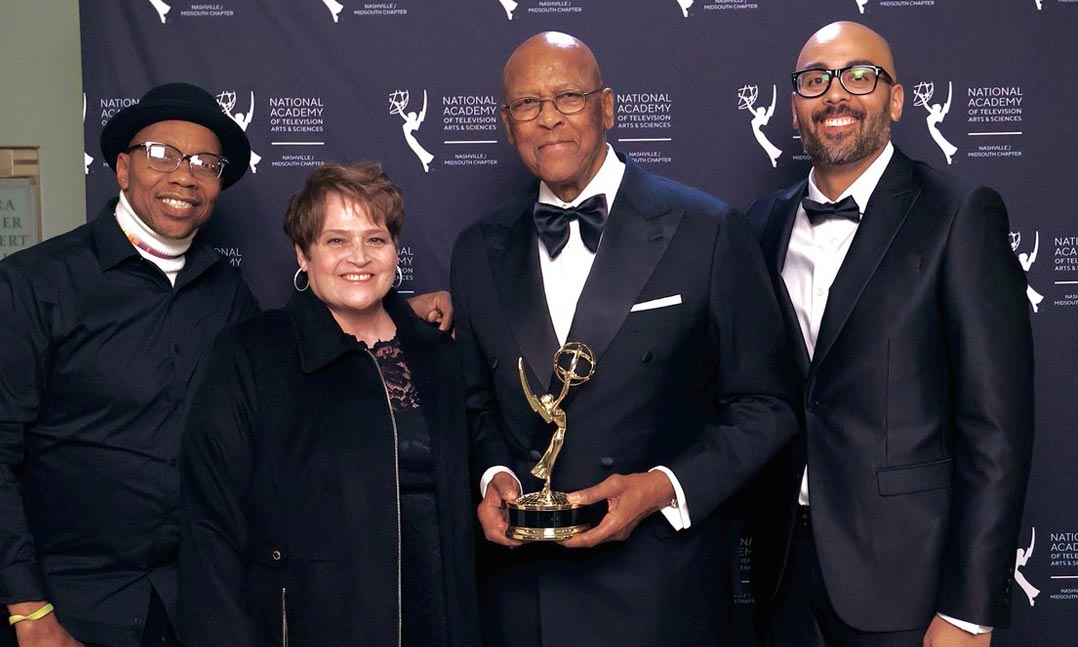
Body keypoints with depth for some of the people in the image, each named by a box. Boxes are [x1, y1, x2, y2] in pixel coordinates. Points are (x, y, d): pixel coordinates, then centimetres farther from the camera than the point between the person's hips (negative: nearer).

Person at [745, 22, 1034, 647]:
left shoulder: (960, 213, -9)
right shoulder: (766, 222, 6)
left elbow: (996, 424, -12)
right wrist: (761, 537, 5)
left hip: (905, 573, -4)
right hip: (789, 564, 4)